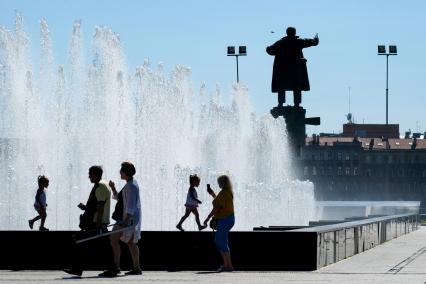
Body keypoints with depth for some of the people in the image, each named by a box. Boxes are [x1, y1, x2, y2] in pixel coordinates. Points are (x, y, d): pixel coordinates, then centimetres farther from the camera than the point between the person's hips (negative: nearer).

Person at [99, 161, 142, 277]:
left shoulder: (131, 186, -14)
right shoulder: (130, 184, 18)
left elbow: (131, 205, -22)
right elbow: (118, 197, 25)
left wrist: (126, 220, -29)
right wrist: (113, 188, 10)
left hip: (128, 217, -11)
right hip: (128, 218, 11)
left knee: (114, 239, -15)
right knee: (131, 242, 14)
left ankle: (115, 268, -20)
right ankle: (136, 268, 17)